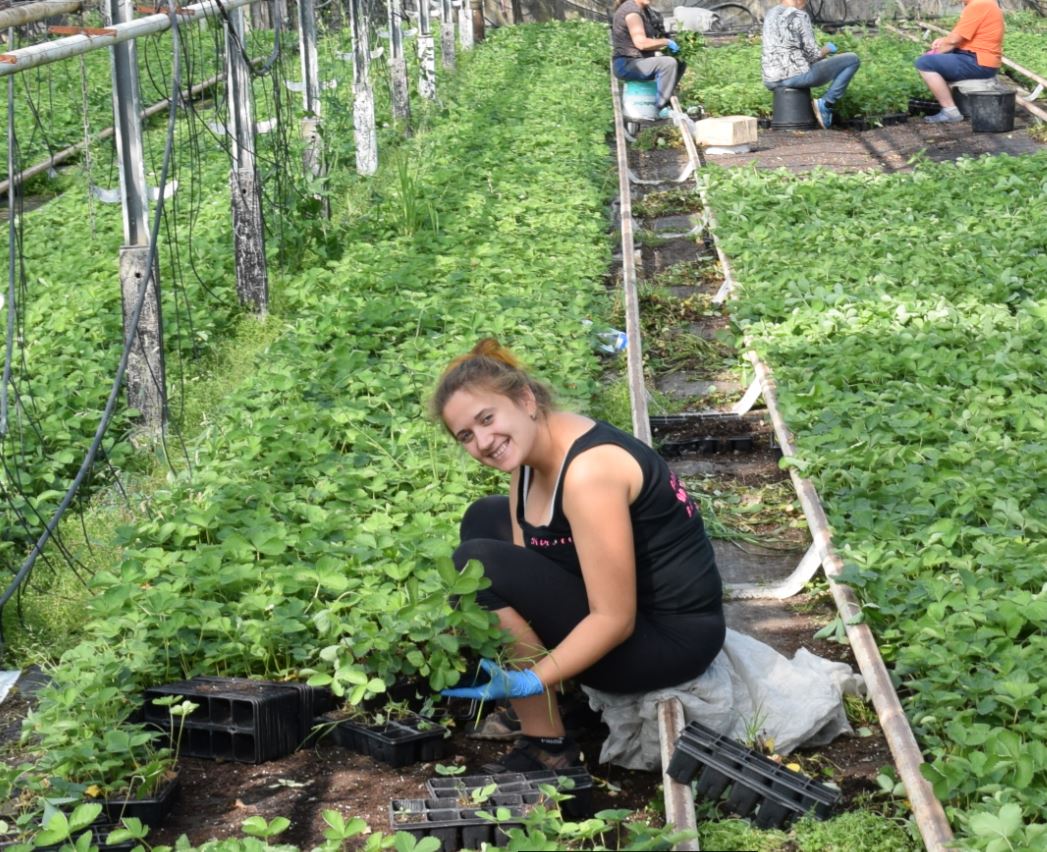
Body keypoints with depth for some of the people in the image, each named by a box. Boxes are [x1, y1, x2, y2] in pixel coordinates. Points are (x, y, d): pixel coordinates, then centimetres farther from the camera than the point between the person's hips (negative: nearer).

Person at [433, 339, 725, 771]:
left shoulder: (589, 472, -28)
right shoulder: (531, 445, 0)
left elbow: (615, 621, -27)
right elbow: (524, 566, 0)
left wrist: (529, 681, -28)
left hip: (670, 638, -10)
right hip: (612, 601, 10)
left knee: (480, 563, -21)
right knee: (485, 520, 17)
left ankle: (548, 747, -11)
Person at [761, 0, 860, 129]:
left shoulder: (772, 14, 12)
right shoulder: (800, 17, -12)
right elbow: (813, 55, -12)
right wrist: (827, 49, 11)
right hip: (798, 74, -8)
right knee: (852, 60, 4)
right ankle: (825, 103, 1)